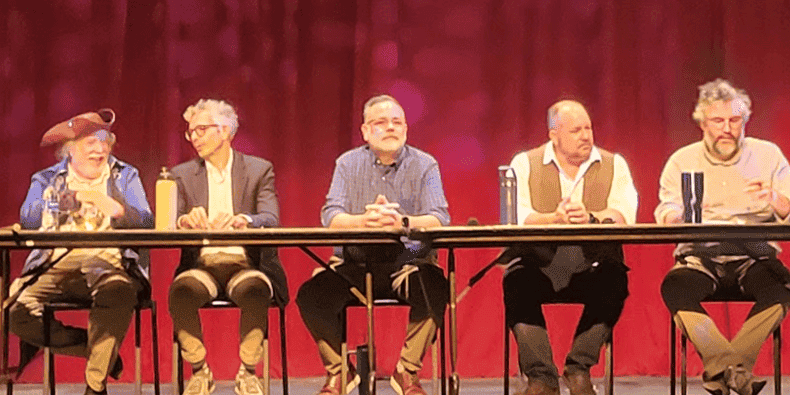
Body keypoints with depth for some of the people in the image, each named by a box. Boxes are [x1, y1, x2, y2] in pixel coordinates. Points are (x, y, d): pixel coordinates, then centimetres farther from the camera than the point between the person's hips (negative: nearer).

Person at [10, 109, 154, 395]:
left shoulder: (125, 176, 19)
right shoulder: (46, 180, 20)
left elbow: (146, 223, 4)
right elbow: (28, 218, 0)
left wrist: (115, 208, -16)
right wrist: (76, 197, -10)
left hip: (107, 261, -2)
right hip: (56, 263, 2)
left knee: (119, 293, -38)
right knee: (16, 311, -26)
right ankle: (100, 348, -5)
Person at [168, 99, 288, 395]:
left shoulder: (259, 170, 9)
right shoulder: (182, 175, 14)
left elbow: (271, 220, -7)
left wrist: (243, 220, -31)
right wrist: (185, 221, -25)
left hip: (246, 265, -1)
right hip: (202, 266, 1)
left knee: (255, 290, -36)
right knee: (181, 290, -33)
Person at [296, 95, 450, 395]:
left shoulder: (424, 165, 4)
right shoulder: (348, 164, 8)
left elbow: (439, 219, -9)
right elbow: (330, 217, -5)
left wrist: (402, 221, -31)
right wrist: (363, 220, -28)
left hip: (408, 261, -1)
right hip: (354, 264, 1)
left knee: (435, 288, -33)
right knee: (310, 295, -24)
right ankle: (339, 371, 1)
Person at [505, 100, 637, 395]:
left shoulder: (613, 165, 11)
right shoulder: (525, 164, 8)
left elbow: (624, 215, -5)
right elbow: (516, 218, -8)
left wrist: (590, 218, -25)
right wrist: (555, 219, -26)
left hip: (592, 265, 1)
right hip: (539, 264, -1)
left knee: (614, 280, -30)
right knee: (517, 282, -31)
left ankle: (579, 368, -15)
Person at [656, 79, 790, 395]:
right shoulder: (682, 161, 10)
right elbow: (664, 215, -1)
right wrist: (679, 215, -25)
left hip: (754, 257, 0)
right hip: (700, 257, 0)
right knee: (674, 287, -32)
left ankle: (721, 368, -26)